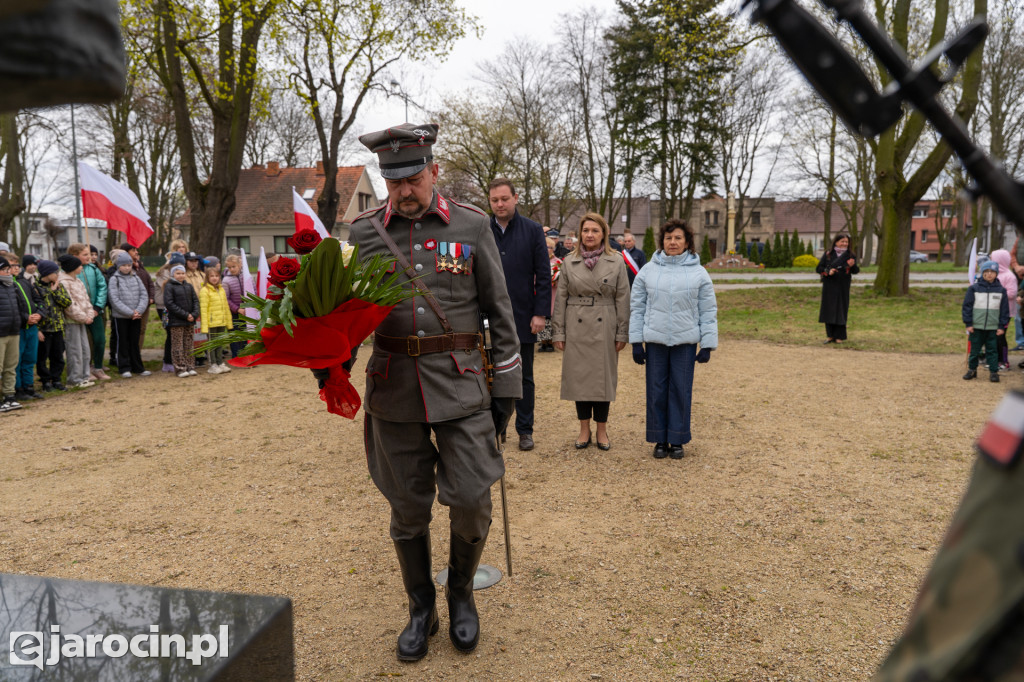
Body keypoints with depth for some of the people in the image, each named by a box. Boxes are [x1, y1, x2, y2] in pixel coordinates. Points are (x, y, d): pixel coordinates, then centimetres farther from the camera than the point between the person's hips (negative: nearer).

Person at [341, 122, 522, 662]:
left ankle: (461, 594, 28)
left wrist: (507, 386, 1)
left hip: (460, 384, -1)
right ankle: (421, 608, 31)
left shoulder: (472, 226, 0)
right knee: (407, 508, 9)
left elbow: (499, 311, 3)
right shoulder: (362, 233, 4)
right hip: (394, 388, 2)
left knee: (471, 500, -1)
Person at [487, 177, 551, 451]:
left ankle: (525, 430, 21)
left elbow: (544, 275, -1)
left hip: (523, 318, -1)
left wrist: (541, 313, -7)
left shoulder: (533, 230, 1)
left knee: (524, 377, 10)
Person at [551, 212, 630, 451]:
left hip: (604, 329, -1)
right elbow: (560, 298, 5)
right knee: (579, 377, 5)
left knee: (603, 377, 4)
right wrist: (558, 332, 0)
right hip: (576, 329, 1)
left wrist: (622, 333, -2)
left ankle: (602, 429, 18)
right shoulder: (569, 262, 5)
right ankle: (584, 429, 19)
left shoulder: (616, 262, 2)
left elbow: (622, 299, 2)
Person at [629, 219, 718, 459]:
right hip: (655, 341, 1)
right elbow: (637, 307, 5)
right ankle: (660, 440, 18)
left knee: (681, 391, 5)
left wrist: (708, 345, -3)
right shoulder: (648, 271, 4)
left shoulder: (699, 273, 3)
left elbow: (708, 311, 3)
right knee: (656, 390, 5)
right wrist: (636, 341, 0)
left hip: (685, 341, -1)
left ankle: (677, 440, 18)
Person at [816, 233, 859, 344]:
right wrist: (828, 272, -17)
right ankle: (830, 336, 11)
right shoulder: (827, 254, 3)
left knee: (840, 310, 0)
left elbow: (856, 271, -3)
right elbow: (819, 268, 2)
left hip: (843, 287, -1)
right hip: (829, 286, 1)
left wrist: (852, 265, -25)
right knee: (829, 310, 2)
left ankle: (839, 336, 7)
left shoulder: (850, 255, 3)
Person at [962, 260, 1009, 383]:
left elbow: (1004, 309, 6)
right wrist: (968, 323, -5)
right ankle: (972, 369, 20)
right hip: (976, 326, -1)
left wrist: (1002, 326, 1)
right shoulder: (974, 288, -2)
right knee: (974, 349, 7)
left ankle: (993, 372, 12)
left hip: (993, 328, 1)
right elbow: (967, 306, -1)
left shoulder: (1001, 290, 3)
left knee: (992, 350, 5)